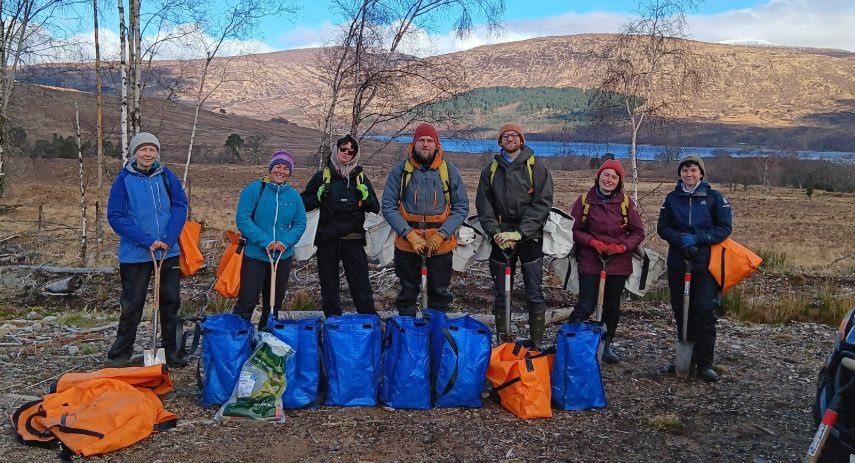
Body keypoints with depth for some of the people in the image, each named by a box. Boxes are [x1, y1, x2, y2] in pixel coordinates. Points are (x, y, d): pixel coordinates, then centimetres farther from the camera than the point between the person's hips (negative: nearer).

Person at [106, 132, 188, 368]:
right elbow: (115, 216, -9)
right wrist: (148, 241, -16)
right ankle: (119, 355, 16)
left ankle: (171, 351, 23)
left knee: (171, 302, 10)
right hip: (135, 254, -3)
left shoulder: (166, 176, 2)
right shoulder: (124, 179, -5)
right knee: (132, 306, 3)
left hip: (169, 252, 3)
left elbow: (180, 206, 0)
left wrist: (168, 239, -13)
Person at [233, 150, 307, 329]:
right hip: (255, 256, -4)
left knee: (274, 303, 14)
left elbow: (300, 224, 6)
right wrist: (265, 241, -19)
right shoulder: (254, 189, -8)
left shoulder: (294, 195, 3)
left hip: (283, 257, 4)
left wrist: (286, 242, -13)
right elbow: (242, 218, -13)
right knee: (247, 301, -6)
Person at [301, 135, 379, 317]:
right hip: (327, 238, 0)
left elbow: (375, 208, 12)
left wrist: (366, 196, -7)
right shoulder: (323, 175, 6)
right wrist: (318, 198, -10)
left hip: (353, 238, 0)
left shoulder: (360, 177, 9)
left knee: (361, 285, -3)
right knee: (329, 285, 8)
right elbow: (304, 203, 9)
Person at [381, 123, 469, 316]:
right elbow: (388, 206, -4)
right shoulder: (400, 170, -2)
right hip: (406, 243, 0)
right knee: (407, 293, 12)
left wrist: (441, 235, -12)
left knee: (439, 293, 12)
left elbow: (461, 207, 0)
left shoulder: (449, 171, 0)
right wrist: (410, 235, -14)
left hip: (441, 244, 1)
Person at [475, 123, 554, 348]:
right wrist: (495, 233, -11)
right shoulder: (491, 170, 9)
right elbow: (483, 205, 5)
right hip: (501, 238, 3)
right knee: (500, 294, 7)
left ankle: (536, 344, 7)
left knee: (534, 293, -1)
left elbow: (542, 203, -9)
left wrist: (519, 233, -17)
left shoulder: (536, 168, 0)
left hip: (529, 236, -3)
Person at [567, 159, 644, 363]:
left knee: (612, 306, 13)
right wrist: (593, 242, -14)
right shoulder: (584, 200, -4)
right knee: (586, 306, -10)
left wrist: (622, 247, -13)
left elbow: (638, 233, 3)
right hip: (590, 262, -2)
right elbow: (574, 230, 1)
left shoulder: (626, 202, -1)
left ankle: (606, 344, 29)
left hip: (618, 263, 2)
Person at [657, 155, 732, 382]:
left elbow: (724, 228, -2)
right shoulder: (672, 198, 8)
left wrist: (697, 239, -15)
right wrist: (680, 239, -14)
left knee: (704, 312, -9)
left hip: (705, 263, -3)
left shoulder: (714, 197, 0)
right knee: (680, 311, 8)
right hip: (677, 263, 3)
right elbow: (663, 227, 6)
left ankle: (705, 363, -1)